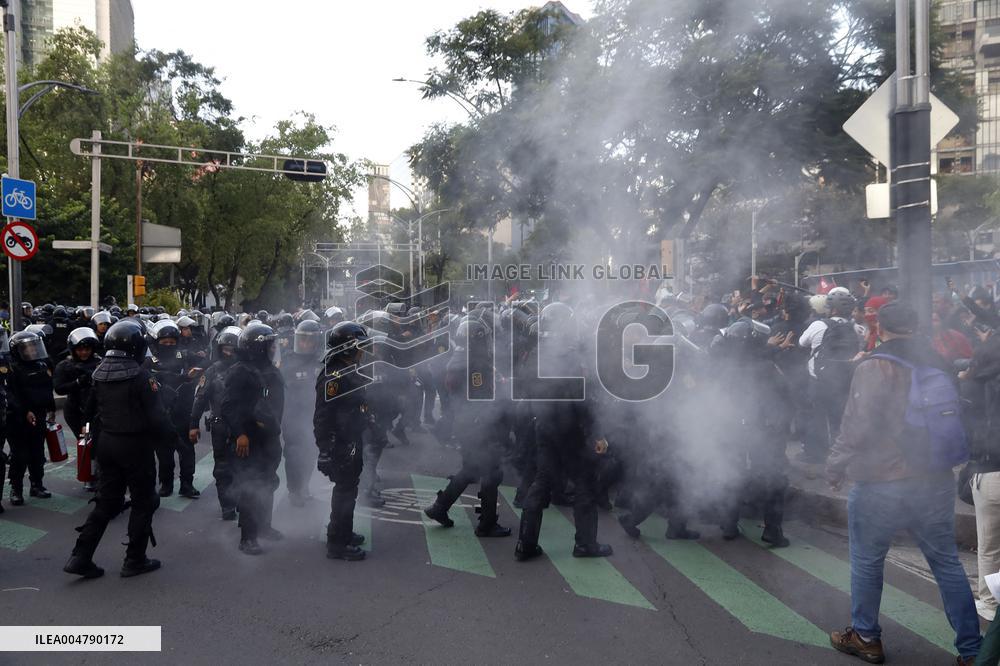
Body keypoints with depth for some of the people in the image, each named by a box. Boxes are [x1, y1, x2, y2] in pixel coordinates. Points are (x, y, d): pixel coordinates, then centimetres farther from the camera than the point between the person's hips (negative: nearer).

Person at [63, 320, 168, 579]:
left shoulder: (100, 374, 3)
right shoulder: (140, 375, -19)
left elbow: (91, 410, 14)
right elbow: (156, 416, -20)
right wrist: (169, 433, -2)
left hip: (106, 442, 7)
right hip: (135, 444, -7)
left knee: (106, 501, 16)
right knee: (143, 502, 8)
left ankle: (80, 557, 14)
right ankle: (134, 561, 14)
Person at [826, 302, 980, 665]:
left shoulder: (875, 367, -14)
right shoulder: (937, 364, 8)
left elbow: (857, 427, -18)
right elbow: (951, 416, 19)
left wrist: (835, 467, -7)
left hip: (881, 485, -6)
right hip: (936, 483, 6)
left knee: (867, 562, 10)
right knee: (947, 563, 13)